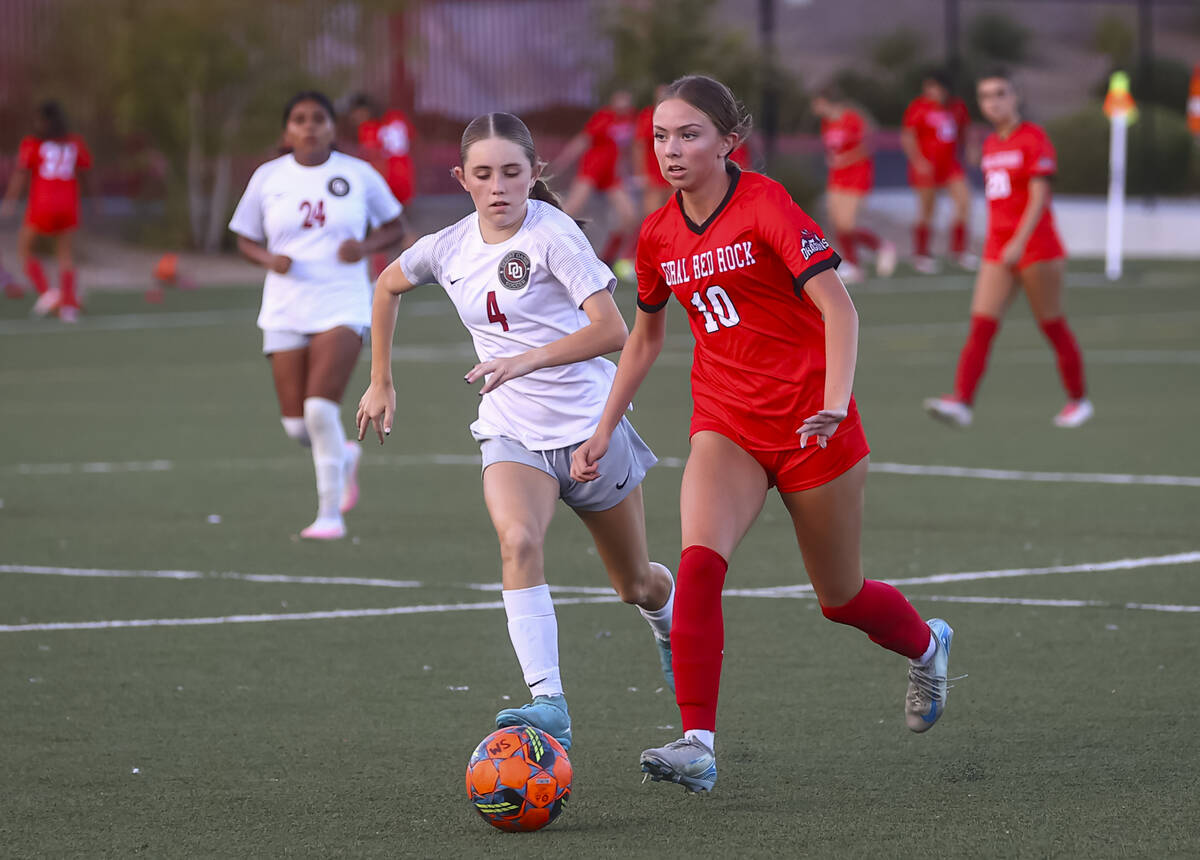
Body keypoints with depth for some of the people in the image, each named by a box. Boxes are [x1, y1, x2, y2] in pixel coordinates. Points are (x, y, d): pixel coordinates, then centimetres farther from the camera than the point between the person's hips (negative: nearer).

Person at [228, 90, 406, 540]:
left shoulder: (358, 174, 0)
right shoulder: (268, 178, 4)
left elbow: (394, 226, 12)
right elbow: (246, 239, 12)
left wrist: (366, 246, -9)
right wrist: (269, 259, -9)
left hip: (342, 307, -3)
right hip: (285, 312, 3)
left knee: (321, 408, -19)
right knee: (296, 424, 1)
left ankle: (331, 514, -7)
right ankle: (344, 456, 36)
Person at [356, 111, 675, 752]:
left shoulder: (552, 233, -16)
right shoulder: (448, 249, -1)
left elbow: (612, 329, -23)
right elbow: (388, 285, 21)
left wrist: (528, 361, -33)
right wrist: (381, 383, 20)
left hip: (590, 426, -2)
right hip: (512, 434, 3)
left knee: (637, 586, 14)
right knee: (518, 541, -29)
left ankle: (668, 618, 52)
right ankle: (548, 703, -36)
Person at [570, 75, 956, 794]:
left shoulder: (766, 205, -14)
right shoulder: (659, 235, 4)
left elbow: (838, 308, -21)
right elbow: (646, 336, 21)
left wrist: (836, 403, -34)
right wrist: (605, 429, 19)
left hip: (808, 425, -4)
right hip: (726, 426, 4)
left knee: (841, 597, 11)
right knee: (699, 564, -23)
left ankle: (927, 645, 45)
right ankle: (698, 747, -26)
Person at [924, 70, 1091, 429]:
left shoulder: (1033, 138, -8)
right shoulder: (991, 145, 13)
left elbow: (1039, 197, -16)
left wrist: (1020, 243, -25)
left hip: (1035, 247, -6)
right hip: (998, 250, 6)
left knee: (1052, 326, 3)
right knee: (981, 325, -8)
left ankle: (1079, 399, 19)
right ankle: (962, 402, -18)